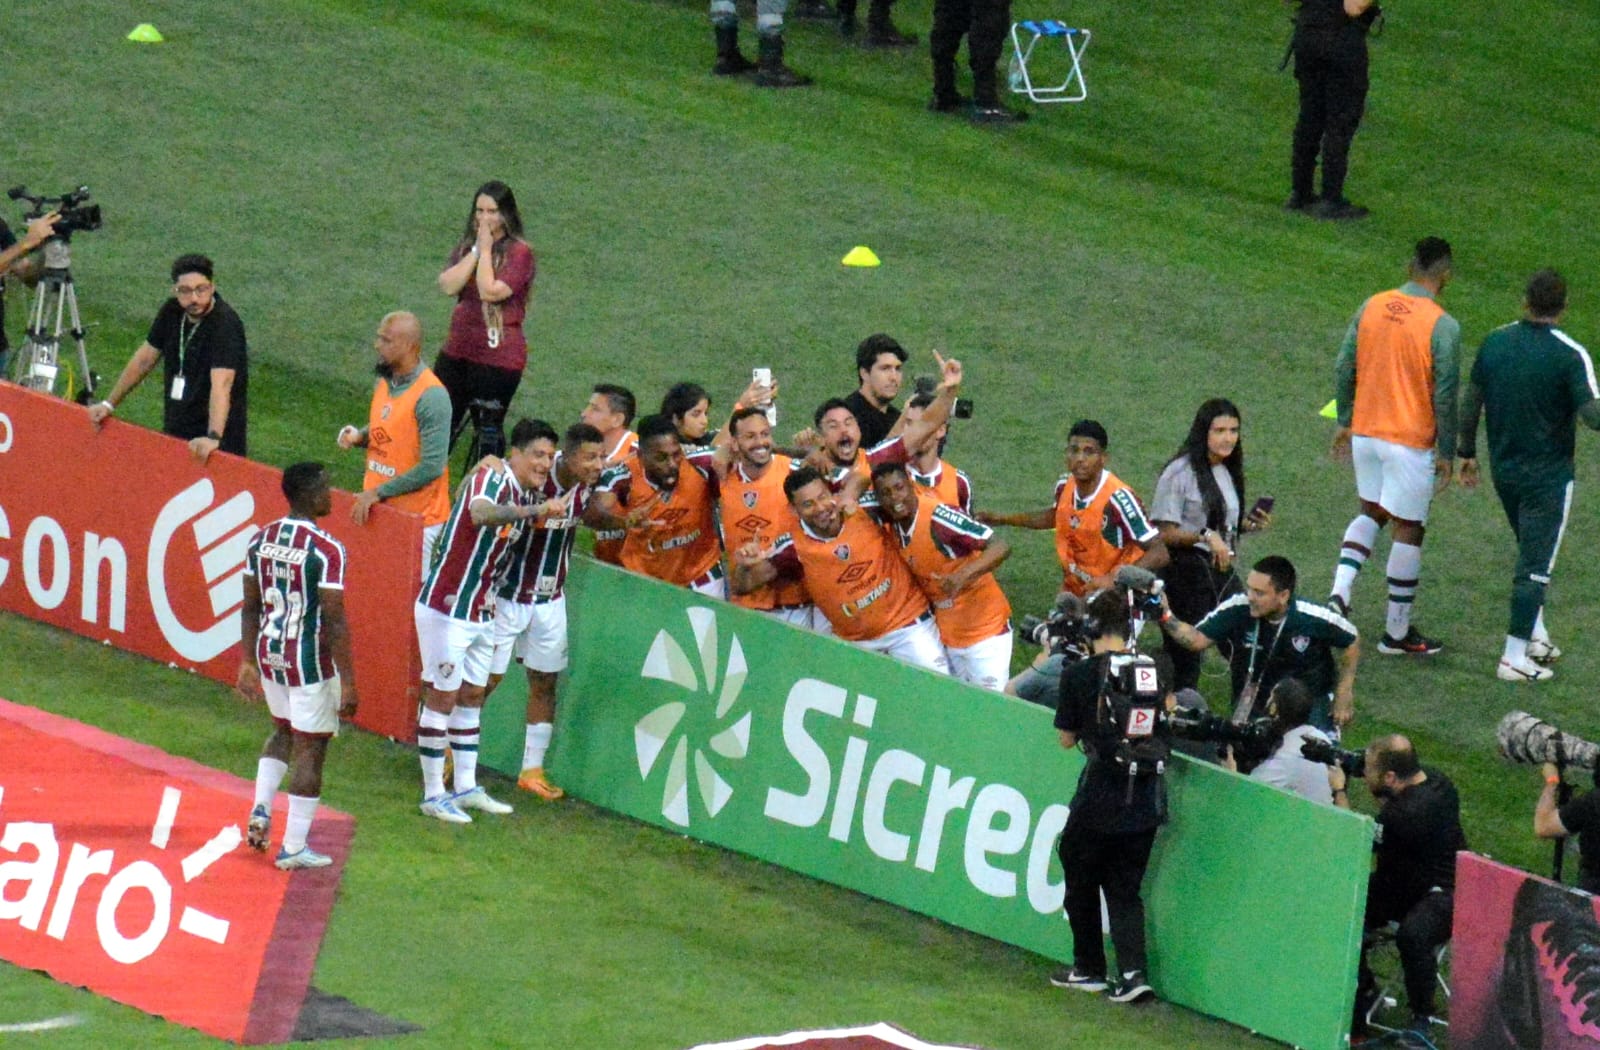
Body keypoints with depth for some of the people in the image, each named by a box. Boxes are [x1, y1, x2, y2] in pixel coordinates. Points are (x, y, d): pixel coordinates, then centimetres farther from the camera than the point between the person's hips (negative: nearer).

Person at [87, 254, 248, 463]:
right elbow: (145, 359, 12)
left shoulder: (225, 324, -23)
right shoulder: (172, 312, -1)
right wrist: (109, 404, 15)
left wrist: (213, 438, -45)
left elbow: (221, 384, -34)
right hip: (175, 431, 7)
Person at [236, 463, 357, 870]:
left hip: (269, 653, 7)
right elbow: (334, 621, -19)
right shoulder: (326, 550, -19)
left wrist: (248, 661, 16)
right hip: (310, 662, -7)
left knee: (284, 730, 28)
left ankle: (261, 809, 12)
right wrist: (347, 681, -15)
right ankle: (293, 848, 7)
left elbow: (251, 606, 8)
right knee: (310, 747, 4)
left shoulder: (261, 539, 2)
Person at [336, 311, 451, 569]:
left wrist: (379, 492, -19)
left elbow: (431, 467, -22)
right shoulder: (384, 382, 7)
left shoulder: (431, 396, -20)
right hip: (378, 509, 8)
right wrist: (358, 437, 0)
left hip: (415, 518, -8)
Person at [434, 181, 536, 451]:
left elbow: (490, 291, -21)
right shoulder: (466, 246, 10)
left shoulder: (519, 252, -10)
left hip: (497, 356, -6)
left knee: (488, 433, 2)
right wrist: (475, 251, -9)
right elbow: (448, 285, -6)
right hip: (457, 350, 6)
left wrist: (486, 250, -13)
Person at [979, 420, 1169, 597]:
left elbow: (1159, 553, -25)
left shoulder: (1117, 498, -26)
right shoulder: (1065, 486, -4)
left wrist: (1113, 579, -36)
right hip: (1075, 594, 7)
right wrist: (1001, 519, 21)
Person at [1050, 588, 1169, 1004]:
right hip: (1147, 801, 4)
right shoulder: (1158, 670, 0)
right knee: (1125, 887, 14)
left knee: (1081, 878, 18)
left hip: (1100, 798, -4)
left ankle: (1089, 969, 26)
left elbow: (1067, 738, 0)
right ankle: (1132, 971, -1)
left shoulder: (1081, 675, -10)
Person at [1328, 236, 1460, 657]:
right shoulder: (1442, 326, -16)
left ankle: (1340, 591, 4)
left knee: (1371, 513, 24)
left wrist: (1345, 423, 17)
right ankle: (1397, 633, 14)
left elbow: (1344, 368, 5)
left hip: (1365, 433, 5)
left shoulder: (1372, 307, 0)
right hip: (1410, 442, -5)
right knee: (1408, 530, 7)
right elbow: (1445, 394, -14)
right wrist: (1446, 453, -5)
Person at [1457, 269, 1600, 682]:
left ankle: (1535, 636, 28)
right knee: (1535, 565, 0)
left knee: (1530, 554, 23)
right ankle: (1515, 656, 0)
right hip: (1549, 474, -5)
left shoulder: (1495, 343, -1)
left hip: (1503, 471, 5)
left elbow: (1469, 403, 7)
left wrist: (1467, 453, 18)